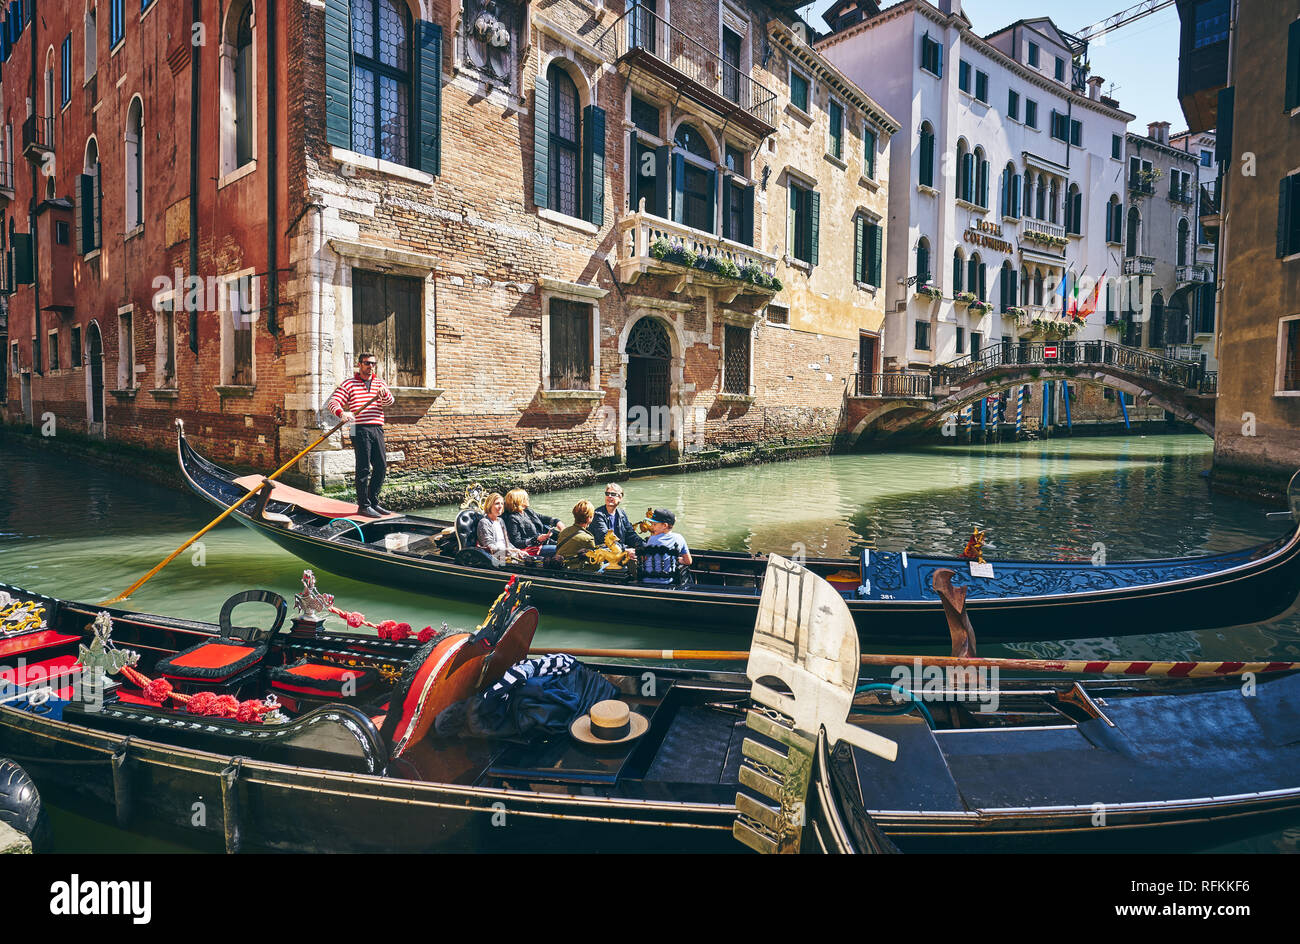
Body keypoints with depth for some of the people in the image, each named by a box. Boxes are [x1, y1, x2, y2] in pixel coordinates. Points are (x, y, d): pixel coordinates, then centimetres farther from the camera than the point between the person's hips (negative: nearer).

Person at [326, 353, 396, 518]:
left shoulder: (380, 383, 14)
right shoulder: (349, 384, 4)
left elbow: (389, 402, -2)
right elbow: (333, 402, -4)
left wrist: (384, 394, -25)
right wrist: (341, 413, -25)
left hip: (377, 429, 5)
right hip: (360, 430, -5)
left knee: (381, 467, 7)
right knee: (364, 468, -6)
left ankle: (373, 502, 20)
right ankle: (363, 506, 0)